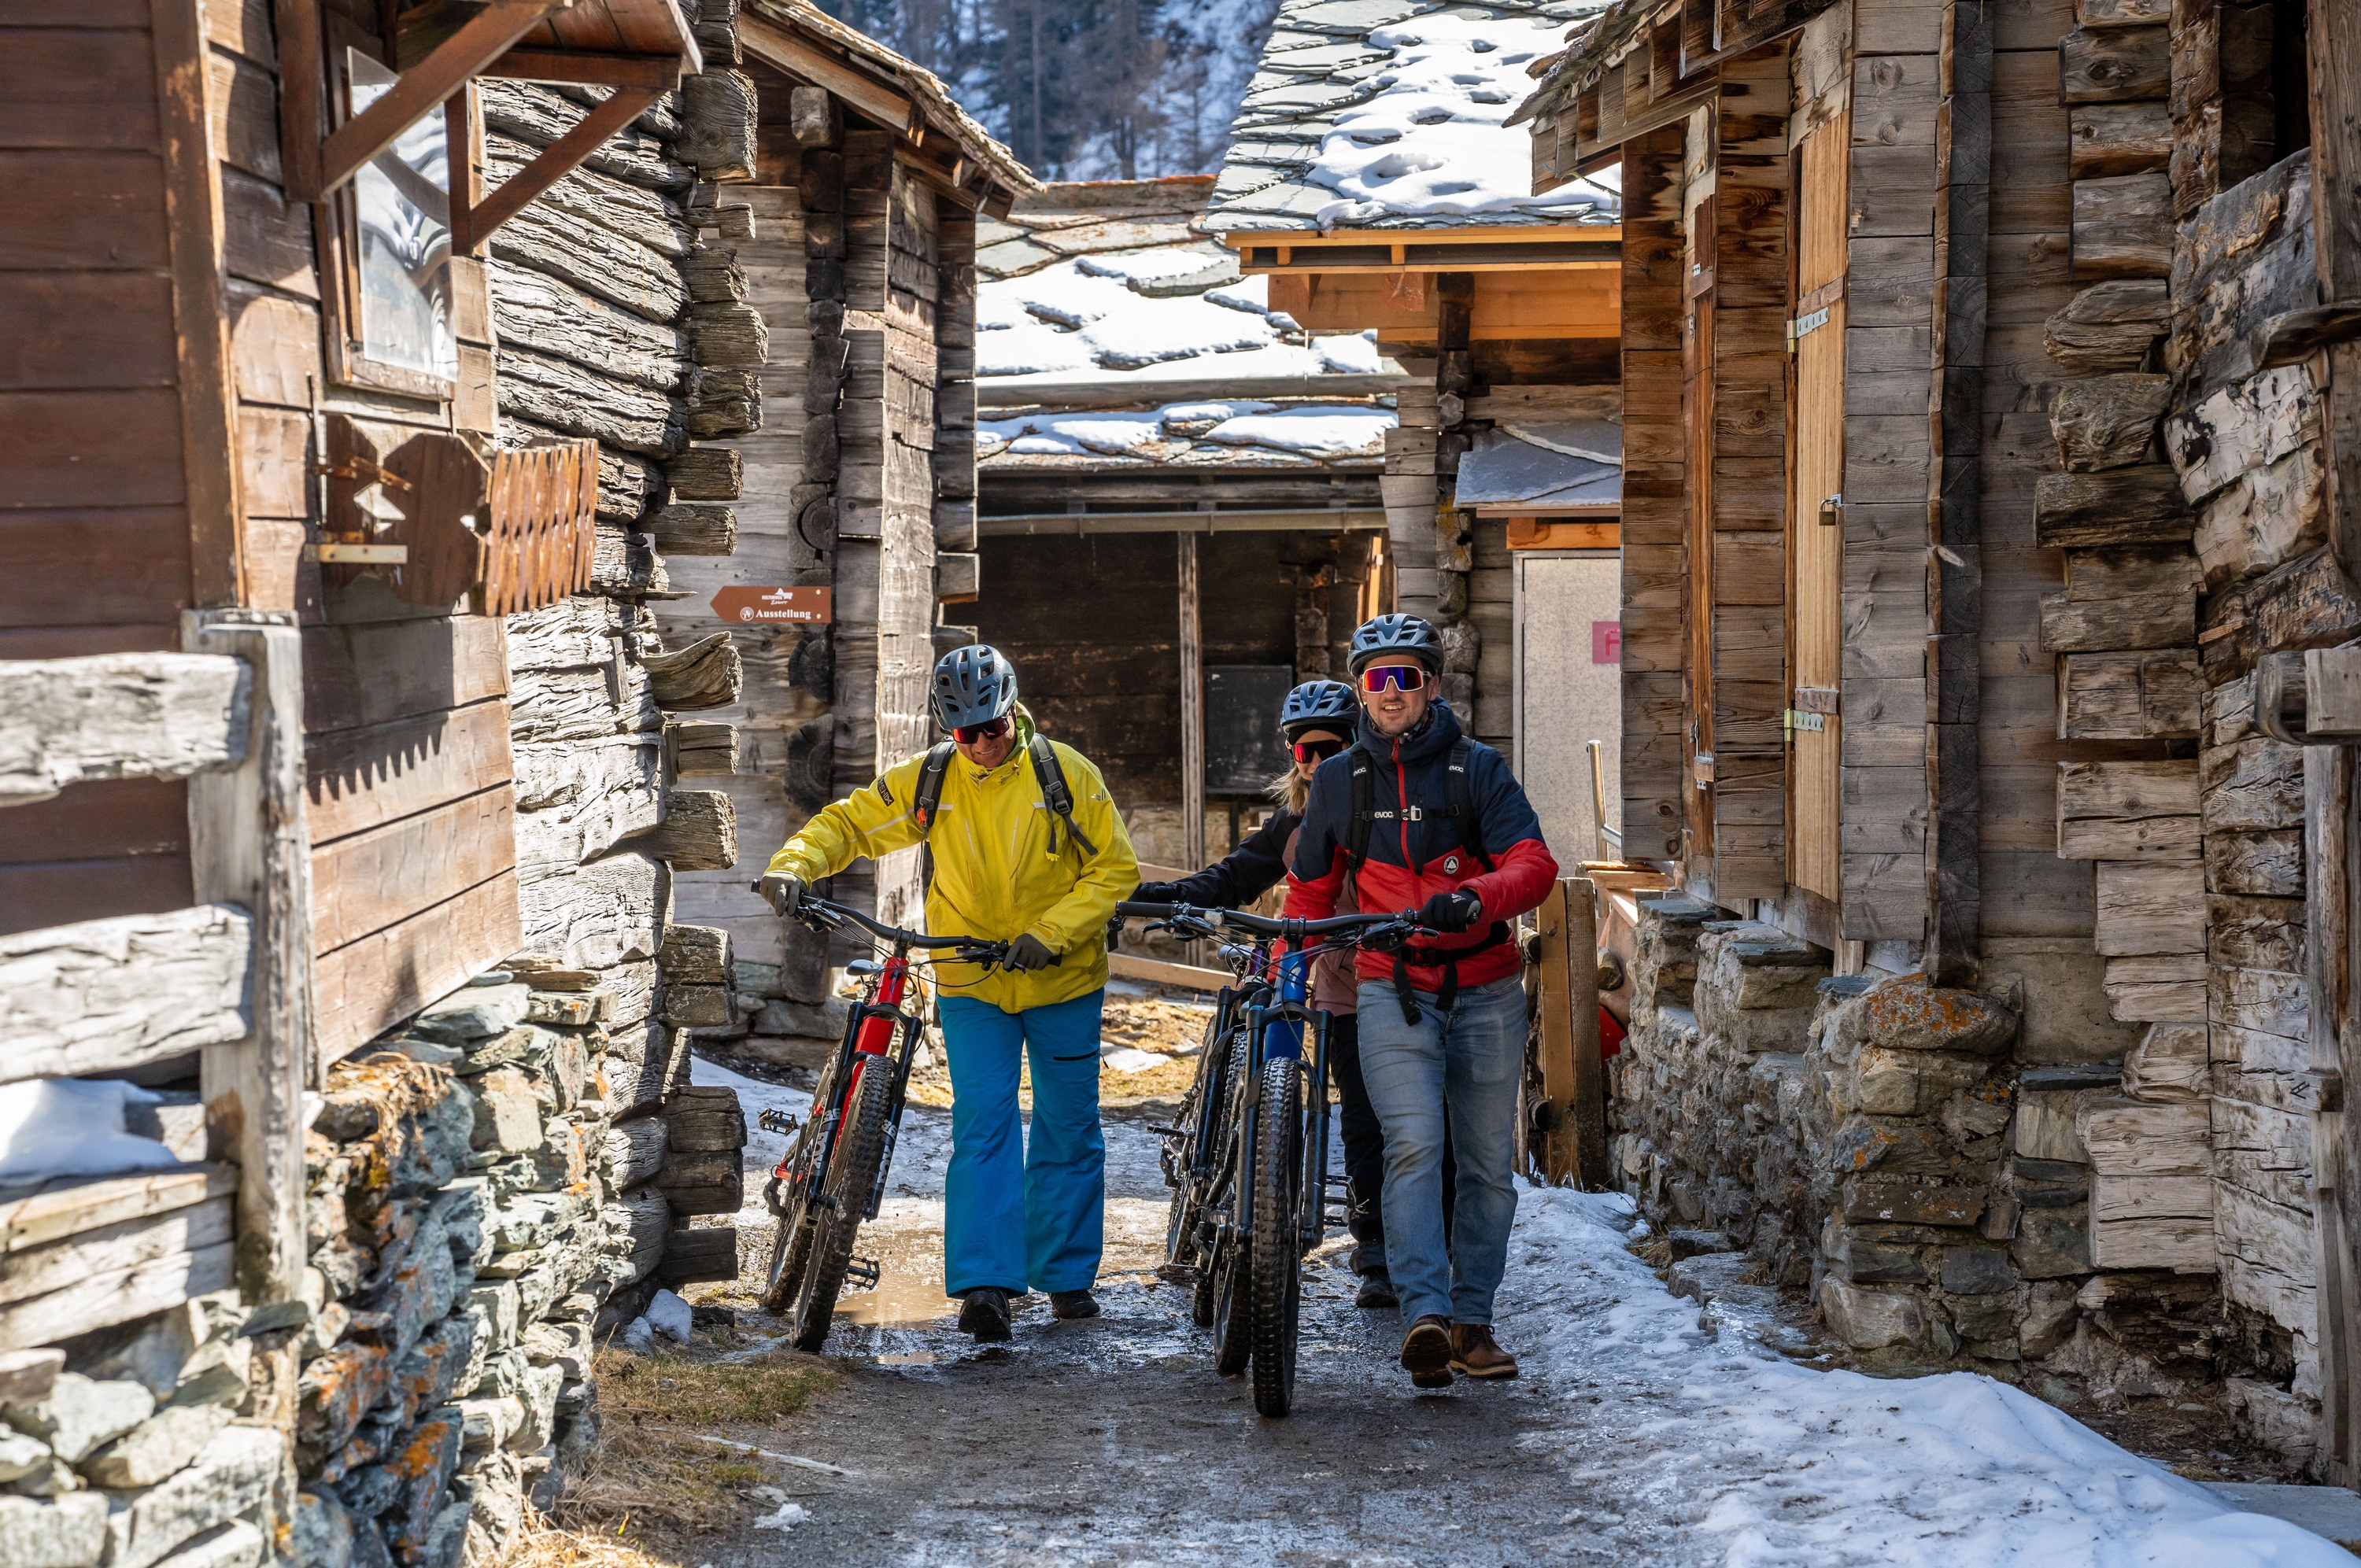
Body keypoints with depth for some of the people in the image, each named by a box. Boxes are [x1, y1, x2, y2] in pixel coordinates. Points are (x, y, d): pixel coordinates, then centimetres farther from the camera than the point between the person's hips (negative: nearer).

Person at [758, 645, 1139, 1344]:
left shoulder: (1066, 774, -8)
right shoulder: (927, 780, -5)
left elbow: (1115, 868, -6)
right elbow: (847, 823, 0)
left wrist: (1052, 933, -18)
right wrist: (794, 865, -20)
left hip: (1062, 981, 0)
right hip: (971, 985, 0)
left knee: (1069, 1129, 8)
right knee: (983, 1126, -12)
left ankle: (1066, 1275, 21)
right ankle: (986, 1283, -16)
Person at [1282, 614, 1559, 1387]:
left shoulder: (1477, 769, 0)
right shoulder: (1338, 781, 7)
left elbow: (1534, 864, -12)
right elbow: (1310, 890, 19)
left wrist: (1474, 900, -31)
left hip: (1483, 989, 1)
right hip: (1393, 990, 0)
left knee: (1488, 1163, 5)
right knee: (1413, 1145, -19)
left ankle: (1472, 1321, 15)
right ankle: (1425, 1314, -27)